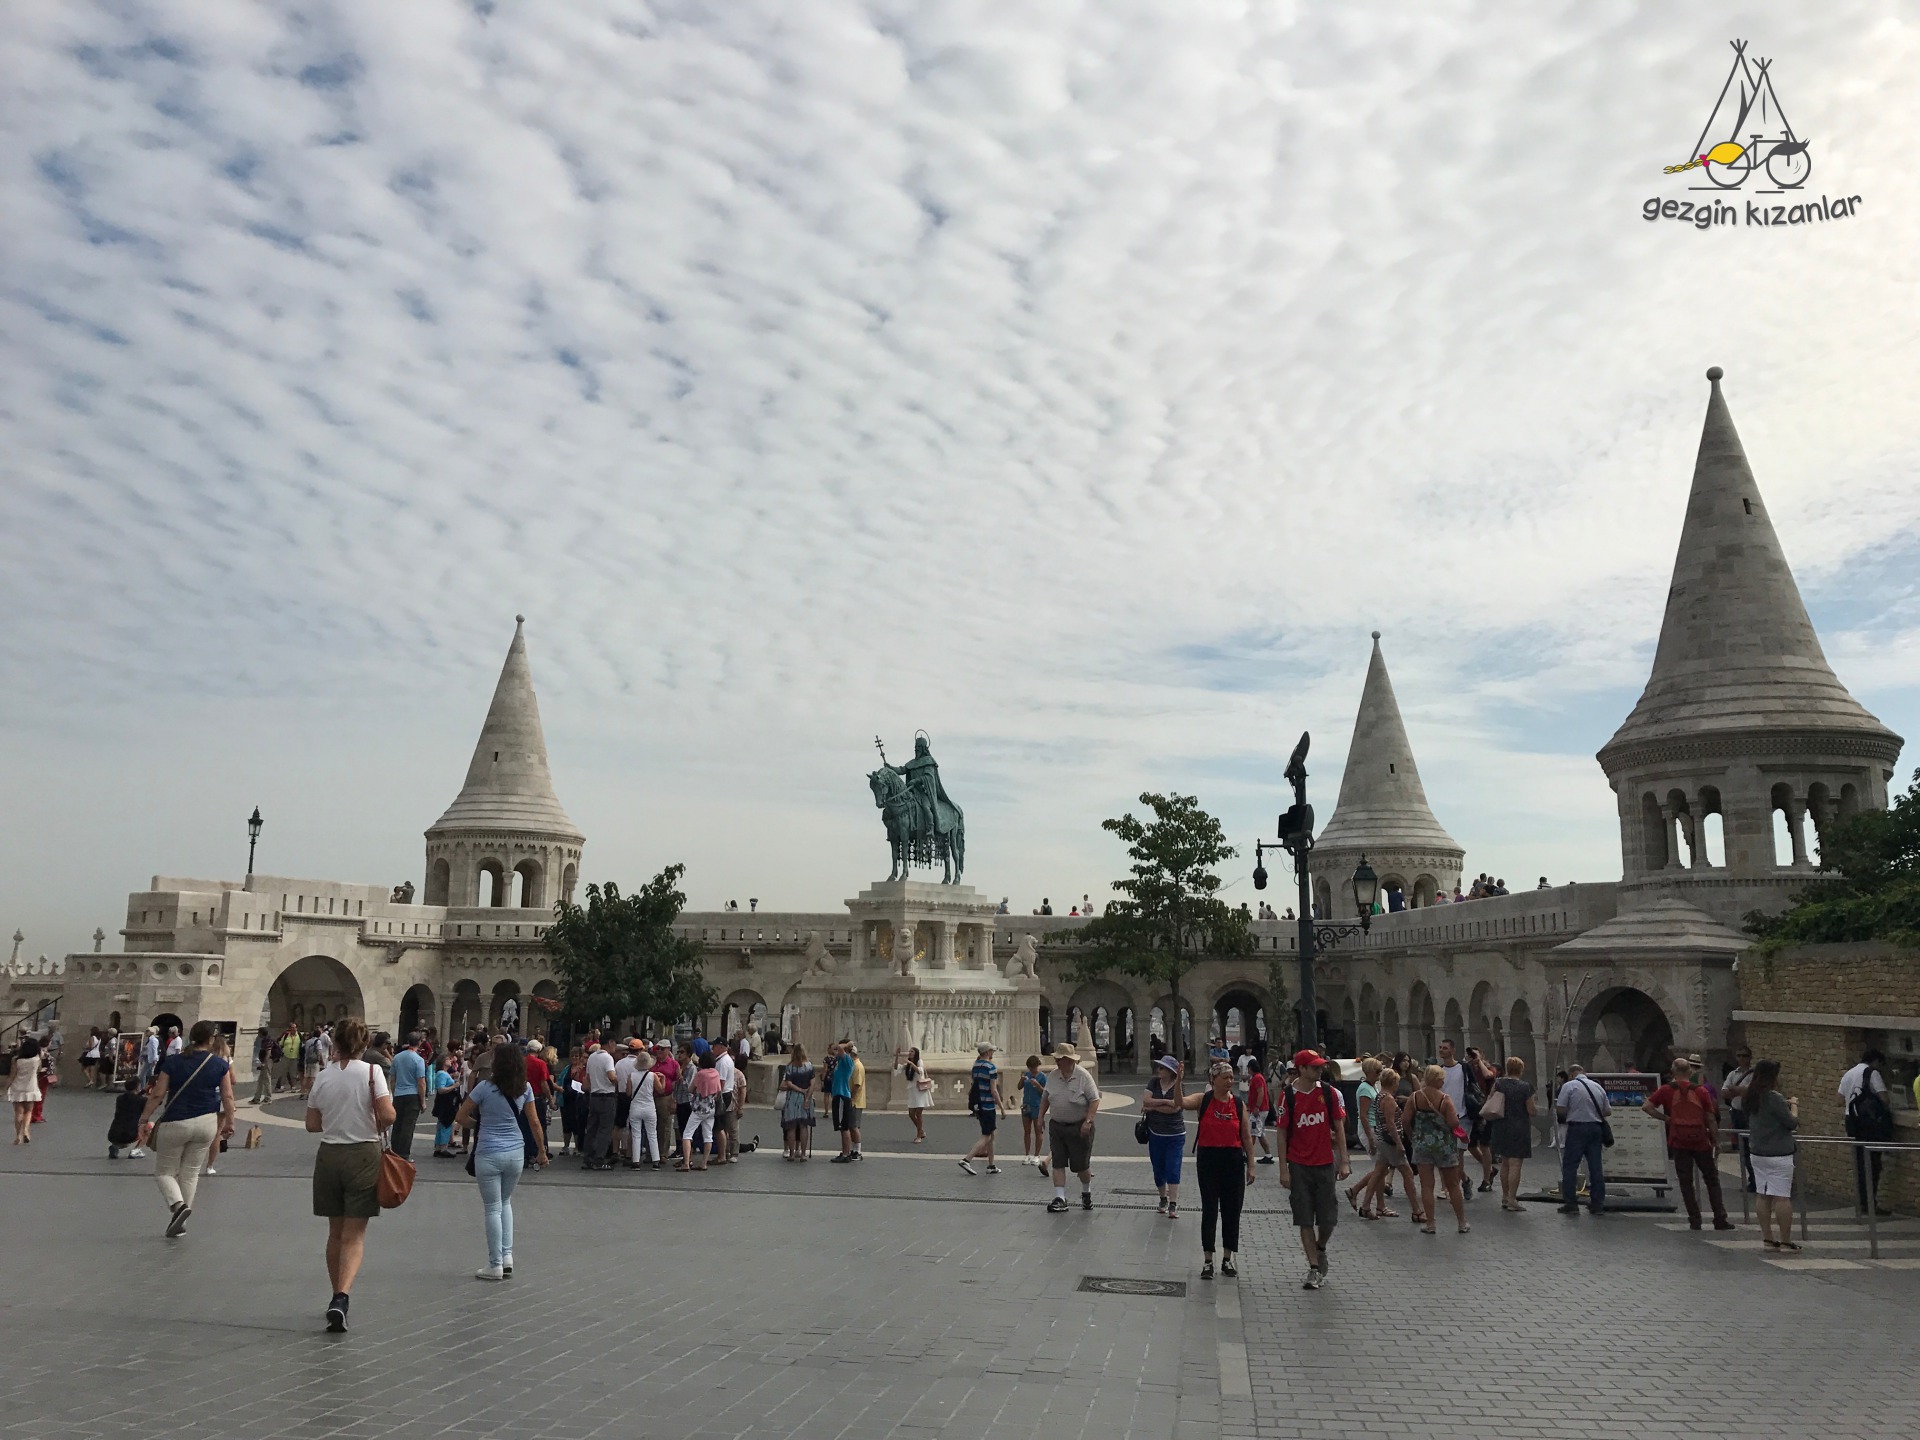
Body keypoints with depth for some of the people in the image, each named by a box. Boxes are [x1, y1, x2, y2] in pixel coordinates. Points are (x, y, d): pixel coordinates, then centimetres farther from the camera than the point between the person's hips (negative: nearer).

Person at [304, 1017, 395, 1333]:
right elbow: (388, 1116, -16)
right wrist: (378, 1122, 5)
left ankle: (337, 1298, 25)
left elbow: (312, 1125, 6)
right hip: (363, 1155, -3)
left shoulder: (322, 1076, 1)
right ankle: (342, 1297, -16)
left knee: (336, 1232, 16)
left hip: (329, 1155, 3)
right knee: (355, 1235, 1)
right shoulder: (371, 1072, -9)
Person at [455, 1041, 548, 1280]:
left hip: (489, 1154, -4)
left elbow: (462, 1117, -4)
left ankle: (495, 1265, 10)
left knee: (493, 1209, 5)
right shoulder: (525, 1088, 0)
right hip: (516, 1153, 4)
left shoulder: (485, 1087, -10)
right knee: (505, 1202, 22)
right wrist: (542, 1151, 13)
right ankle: (507, 1256, 15)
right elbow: (534, 1122, 4)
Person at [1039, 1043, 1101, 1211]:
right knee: (1058, 1163, 0)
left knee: (1081, 1165, 5)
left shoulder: (1083, 1076, -12)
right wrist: (1041, 1117, 8)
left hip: (1079, 1127, -4)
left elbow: (1094, 1100, -12)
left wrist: (1088, 1121, -19)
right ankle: (1059, 1198, 3)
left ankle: (1086, 1193, 31)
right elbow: (1045, 1098, 14)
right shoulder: (1052, 1076, 2)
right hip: (1056, 1126, 4)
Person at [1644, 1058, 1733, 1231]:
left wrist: (1665, 1118, 0)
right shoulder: (1701, 1091, -1)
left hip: (1679, 1142, -1)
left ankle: (1694, 1221, 6)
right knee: (1712, 1180, 13)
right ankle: (1720, 1219, 12)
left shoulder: (1667, 1090, -2)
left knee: (1686, 1183, 6)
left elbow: (1646, 1106, -10)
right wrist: (1717, 1142, 10)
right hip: (1701, 1142, 1)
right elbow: (1711, 1119, 1)